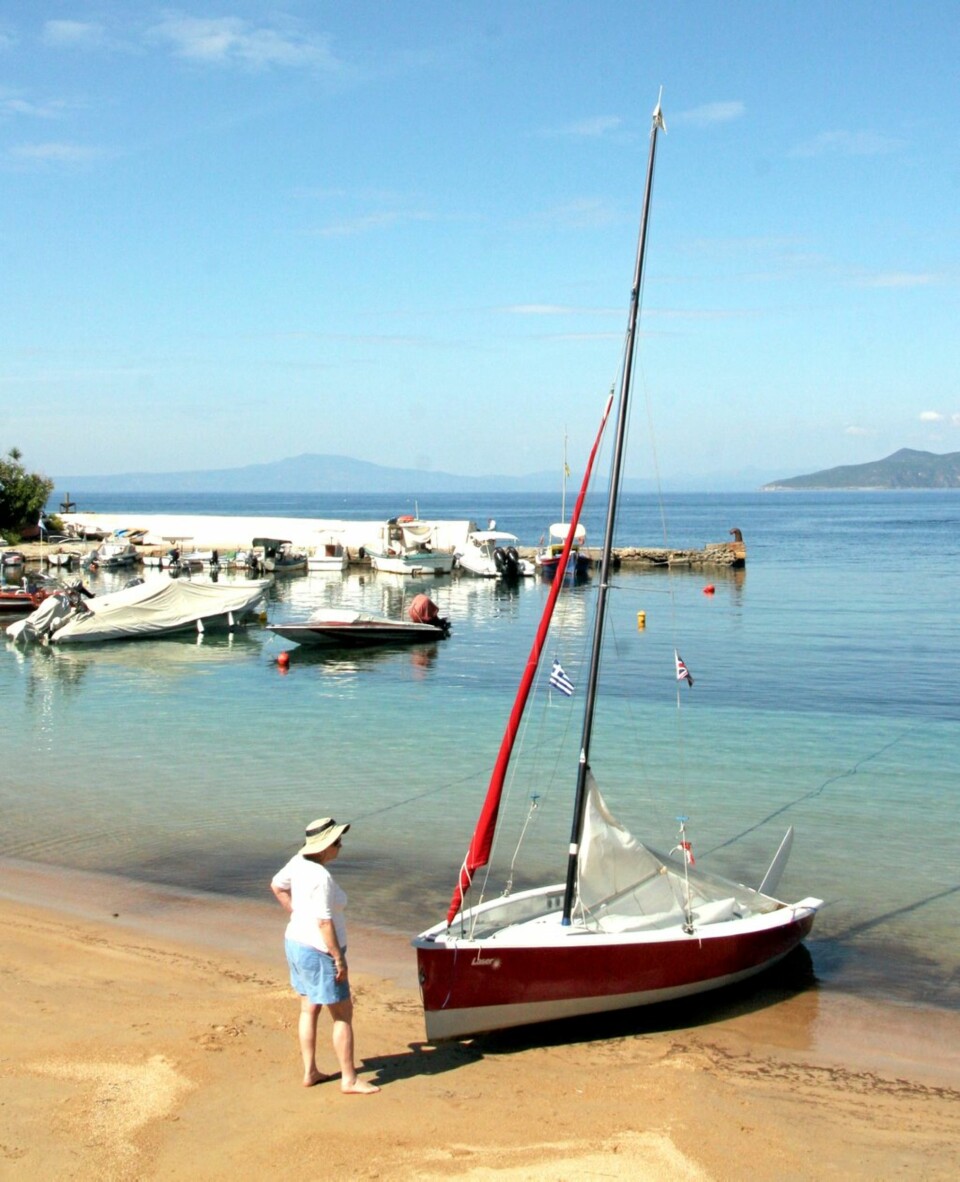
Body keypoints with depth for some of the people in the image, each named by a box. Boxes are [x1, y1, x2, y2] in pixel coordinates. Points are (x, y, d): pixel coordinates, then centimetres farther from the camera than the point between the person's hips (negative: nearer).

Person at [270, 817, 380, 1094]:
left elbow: (277, 885, 15)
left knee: (309, 1010, 18)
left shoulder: (298, 861, -1)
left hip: (295, 941, 9)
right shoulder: (321, 877, -27)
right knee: (343, 1015, 3)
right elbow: (324, 922, -26)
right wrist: (339, 959, -19)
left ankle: (310, 1072, 27)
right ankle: (349, 1079, 10)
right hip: (319, 950, -9)